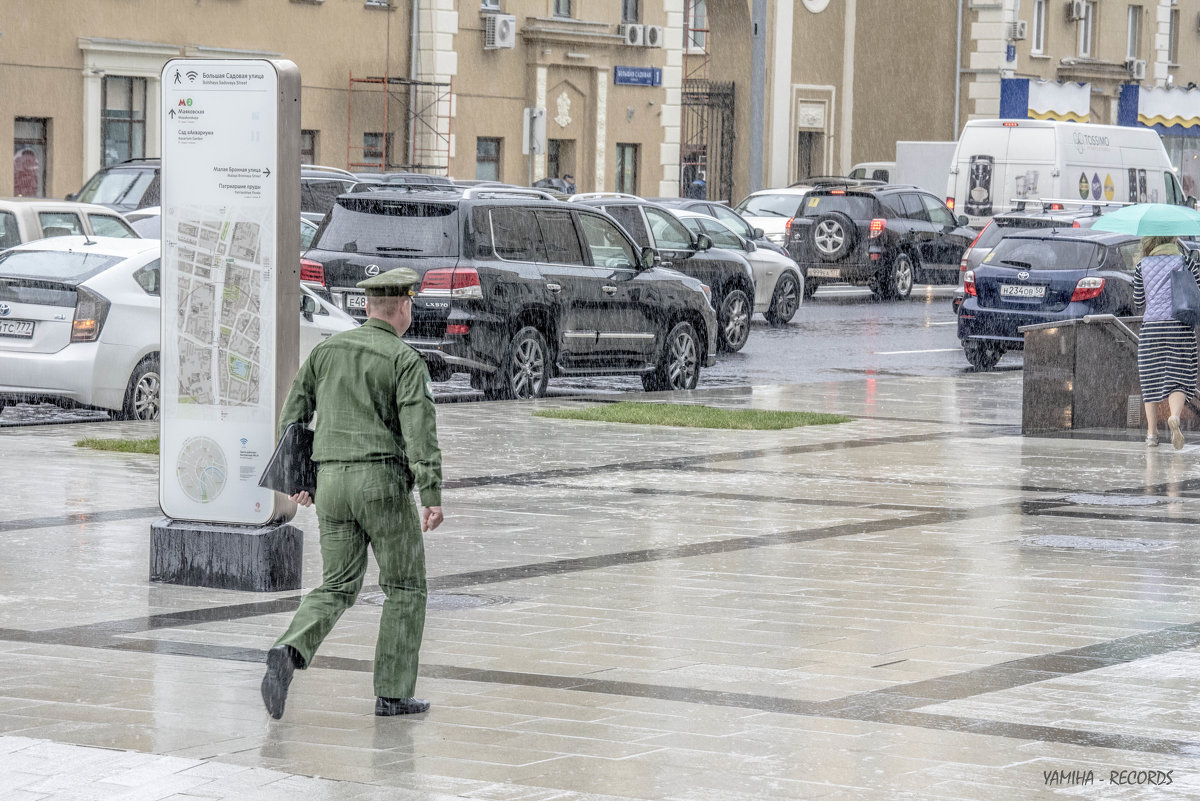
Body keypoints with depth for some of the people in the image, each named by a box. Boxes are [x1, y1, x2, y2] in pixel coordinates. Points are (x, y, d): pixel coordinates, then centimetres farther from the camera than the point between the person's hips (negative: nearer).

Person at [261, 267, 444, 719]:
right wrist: (432, 495, -18)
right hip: (382, 479, -5)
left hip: (331, 478, 5)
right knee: (405, 587, 9)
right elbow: (419, 430, -15)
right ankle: (393, 693, 8)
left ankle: (290, 651, -17)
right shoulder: (405, 361, -5)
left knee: (337, 588, 10)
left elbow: (293, 415, 14)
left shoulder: (327, 350, 12)